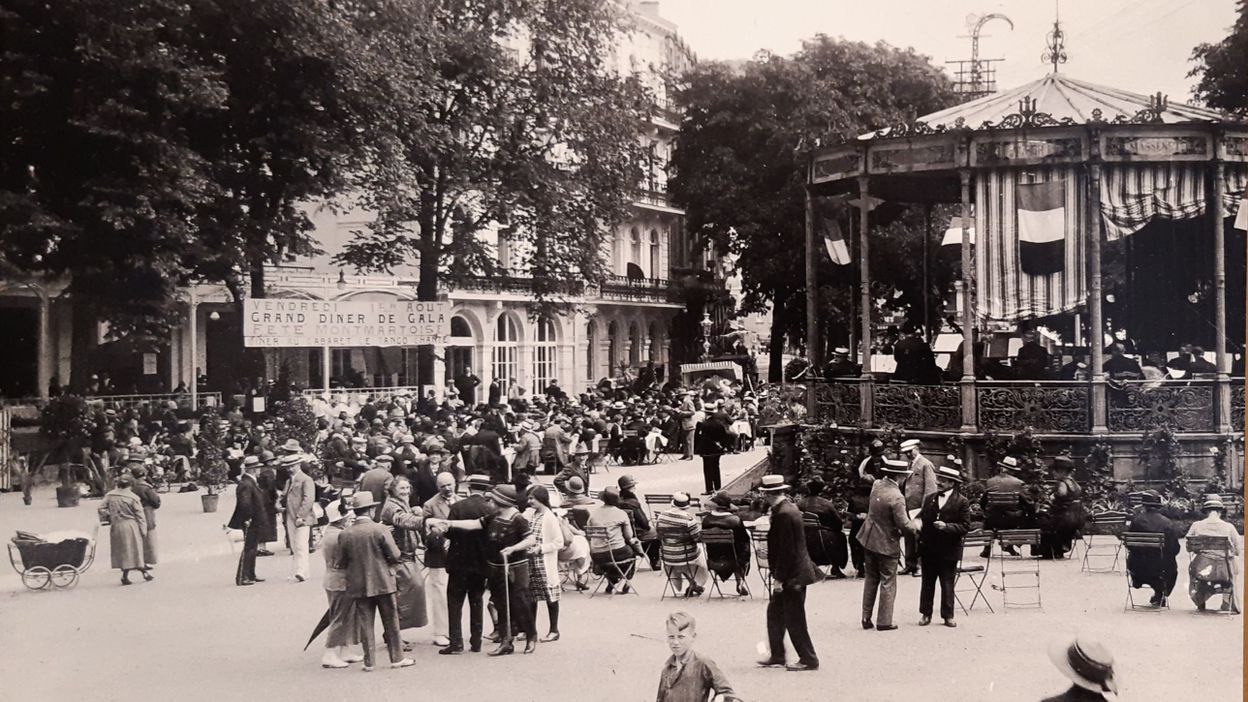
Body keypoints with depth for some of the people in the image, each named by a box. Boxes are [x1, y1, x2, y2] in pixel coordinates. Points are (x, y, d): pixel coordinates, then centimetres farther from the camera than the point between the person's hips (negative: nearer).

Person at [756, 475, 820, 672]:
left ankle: (809, 660, 8)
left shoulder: (783, 514, -22)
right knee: (774, 612, 17)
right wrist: (778, 575, 20)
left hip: (792, 576, -10)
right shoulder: (788, 509, 10)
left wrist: (779, 578, -18)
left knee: (794, 620, -1)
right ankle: (777, 655, 26)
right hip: (793, 573, 10)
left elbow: (786, 550, -23)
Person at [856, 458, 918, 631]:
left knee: (871, 579, 16)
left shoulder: (877, 485, -5)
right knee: (887, 583, 5)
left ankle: (866, 618, 18)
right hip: (887, 544, -7)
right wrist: (914, 526, -3)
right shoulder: (896, 497, -25)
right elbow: (904, 524, -22)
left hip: (869, 540, 7)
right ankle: (884, 622, 8)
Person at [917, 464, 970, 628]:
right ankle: (926, 614, 16)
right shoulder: (929, 499, 8)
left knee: (947, 584, 4)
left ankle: (948, 615, 13)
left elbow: (965, 527, -9)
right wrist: (918, 524, -8)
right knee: (927, 583, 8)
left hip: (949, 551, -4)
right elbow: (922, 519, 15)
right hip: (929, 549, 4)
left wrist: (946, 526, -22)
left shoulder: (961, 502, -6)